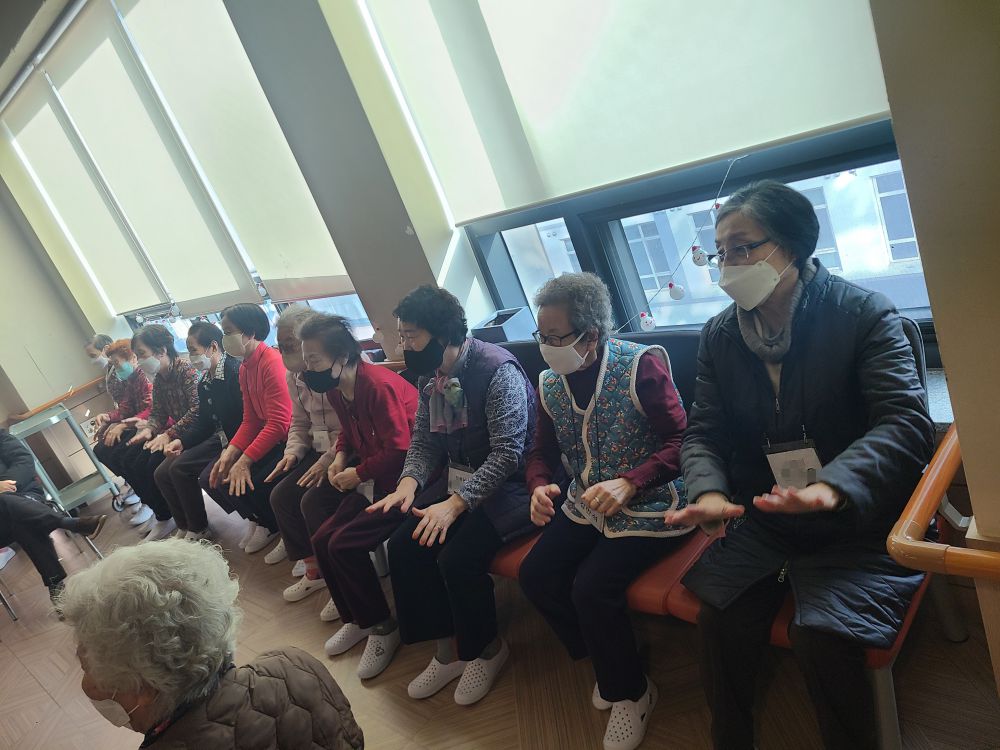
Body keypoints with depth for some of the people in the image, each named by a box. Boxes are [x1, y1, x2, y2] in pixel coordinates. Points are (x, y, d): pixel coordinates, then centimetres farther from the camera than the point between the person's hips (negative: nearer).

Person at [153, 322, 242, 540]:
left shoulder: (235, 371, -20)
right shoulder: (204, 383, 11)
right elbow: (204, 424, 14)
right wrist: (181, 441, -3)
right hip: (219, 438, 10)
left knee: (180, 467, -17)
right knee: (162, 473, 4)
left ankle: (198, 530, 3)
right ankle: (185, 528, 19)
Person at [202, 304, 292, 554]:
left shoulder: (273, 363, -21)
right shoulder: (245, 368, 9)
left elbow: (279, 424, -26)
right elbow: (250, 420, 7)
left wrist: (244, 461, -25)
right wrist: (229, 453, -7)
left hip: (286, 441, -10)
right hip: (266, 437, 10)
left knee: (241, 484, -21)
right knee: (211, 478, 3)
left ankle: (273, 526, 11)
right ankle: (260, 519, 23)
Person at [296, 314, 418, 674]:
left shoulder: (378, 385, -24)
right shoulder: (336, 390, 4)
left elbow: (399, 450, -25)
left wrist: (357, 474, -13)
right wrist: (341, 457, 3)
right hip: (371, 476, 9)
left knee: (343, 543, -16)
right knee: (323, 539, 0)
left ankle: (381, 626, 5)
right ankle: (357, 618, 20)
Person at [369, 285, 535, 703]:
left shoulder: (497, 369, -20)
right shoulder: (430, 377, 5)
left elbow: (507, 453, -25)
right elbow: (424, 440, 8)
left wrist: (455, 504, -30)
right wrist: (408, 483, -13)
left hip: (507, 485, -8)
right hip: (456, 480, 8)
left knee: (457, 557, -24)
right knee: (403, 546, -8)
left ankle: (486, 649, 7)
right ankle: (448, 648, 11)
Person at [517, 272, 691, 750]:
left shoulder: (641, 365, -17)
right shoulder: (549, 383, 1)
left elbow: (681, 439, -18)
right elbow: (543, 451, 9)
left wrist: (629, 483, -30)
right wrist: (540, 486, -13)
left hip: (647, 506, -6)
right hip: (586, 505, 7)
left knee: (592, 587, -22)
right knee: (534, 575, -8)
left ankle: (630, 691, 9)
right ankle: (607, 664, 19)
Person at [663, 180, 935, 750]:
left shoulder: (865, 314, -7)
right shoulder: (720, 335, 6)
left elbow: (904, 421, -18)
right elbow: (704, 431, 3)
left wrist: (831, 487, -36)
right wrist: (710, 491, -19)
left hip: (856, 524, -3)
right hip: (759, 517, 4)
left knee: (824, 634, -24)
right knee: (723, 616, -16)